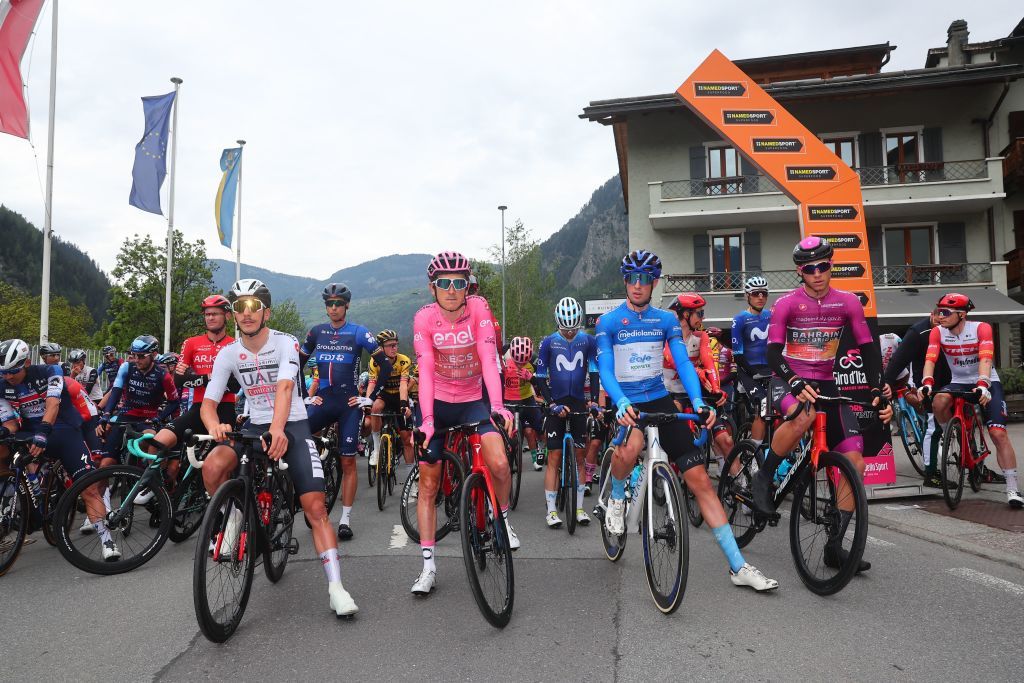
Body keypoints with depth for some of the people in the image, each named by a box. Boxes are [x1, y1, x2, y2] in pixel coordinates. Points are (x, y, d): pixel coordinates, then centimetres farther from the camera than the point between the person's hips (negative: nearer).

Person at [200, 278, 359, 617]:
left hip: (292, 426, -3)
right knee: (211, 467, -28)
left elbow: (284, 386, -27)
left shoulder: (285, 343, -11)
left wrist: (278, 429, -45)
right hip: (255, 426, 3)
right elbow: (208, 402, -6)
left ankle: (336, 586, -7)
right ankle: (233, 517, 3)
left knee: (315, 507, -12)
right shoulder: (228, 354, -1)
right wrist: (214, 425, -31)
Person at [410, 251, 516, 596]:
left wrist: (497, 406, -34)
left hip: (473, 401, 0)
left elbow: (489, 359, -22)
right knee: (428, 485, 2)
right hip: (437, 403, 1)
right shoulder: (424, 318, -13)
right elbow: (425, 370, -19)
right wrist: (427, 420, -30)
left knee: (499, 464, -23)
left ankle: (503, 518, 8)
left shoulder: (478, 308, -14)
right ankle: (428, 565, 14)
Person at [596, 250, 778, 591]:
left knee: (699, 478, -4)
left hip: (661, 401, 3)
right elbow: (605, 371, -11)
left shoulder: (666, 319, 5)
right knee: (630, 449, -38)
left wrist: (698, 402, -20)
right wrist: (621, 403, -31)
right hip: (626, 404, -3)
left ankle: (738, 566, 4)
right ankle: (617, 498, -2)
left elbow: (683, 363, -3)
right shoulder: (608, 321, -3)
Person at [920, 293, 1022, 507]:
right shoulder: (937, 332, -11)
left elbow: (985, 359, -31)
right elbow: (930, 359, -23)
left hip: (986, 383, -2)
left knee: (998, 433, -14)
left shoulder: (981, 328, -18)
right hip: (958, 382, 2)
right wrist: (927, 382, -42)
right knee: (939, 402, -33)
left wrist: (982, 385, -47)